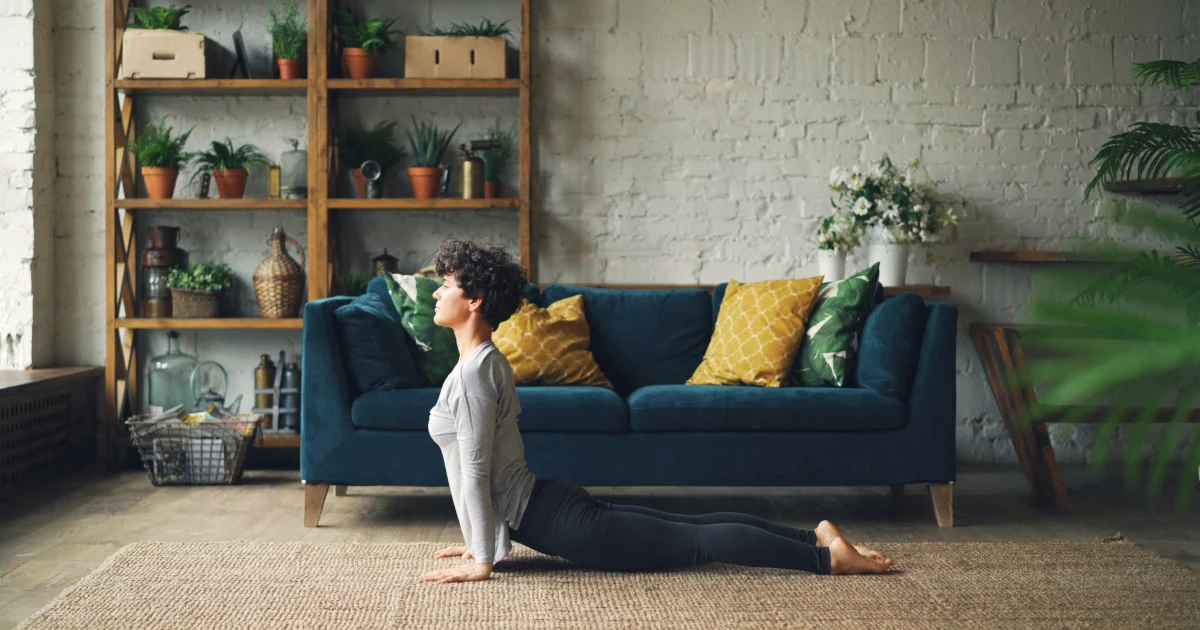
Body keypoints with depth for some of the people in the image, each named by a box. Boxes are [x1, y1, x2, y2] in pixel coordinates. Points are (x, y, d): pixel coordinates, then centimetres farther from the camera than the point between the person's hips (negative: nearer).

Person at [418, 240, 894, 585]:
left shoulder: (474, 370, -18)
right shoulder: (485, 359, 12)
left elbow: (474, 468, -20)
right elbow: (485, 460, 20)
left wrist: (482, 561, -17)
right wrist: (481, 539, 23)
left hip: (558, 522, -9)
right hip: (549, 506, 9)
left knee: (696, 541, -5)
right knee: (692, 525, 13)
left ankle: (827, 557, -2)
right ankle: (814, 536, 17)